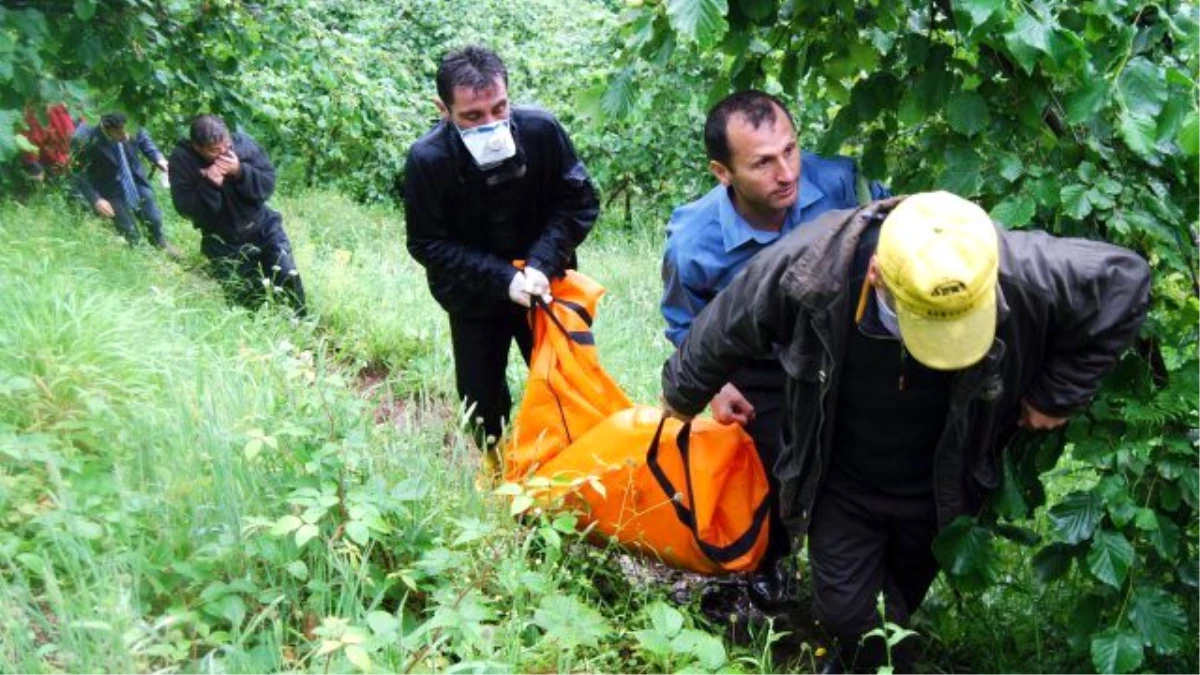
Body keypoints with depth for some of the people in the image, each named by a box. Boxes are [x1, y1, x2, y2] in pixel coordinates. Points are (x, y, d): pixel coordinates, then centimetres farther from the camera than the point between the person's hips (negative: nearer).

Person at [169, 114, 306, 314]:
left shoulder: (242, 142, -13)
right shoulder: (182, 159, -18)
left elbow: (268, 183, -13)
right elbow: (187, 210, -21)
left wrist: (241, 172, -29)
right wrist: (210, 185, -35)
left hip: (263, 227, 1)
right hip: (224, 242, -1)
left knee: (288, 278, -2)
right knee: (247, 297, 4)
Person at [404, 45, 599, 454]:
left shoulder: (542, 129, -23)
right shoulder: (427, 159, -25)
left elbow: (580, 204, -12)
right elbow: (428, 244, -18)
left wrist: (541, 264, -25)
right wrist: (504, 279, -27)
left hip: (543, 283, 1)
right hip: (474, 296, -1)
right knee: (480, 394, 9)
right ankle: (495, 463, 36)